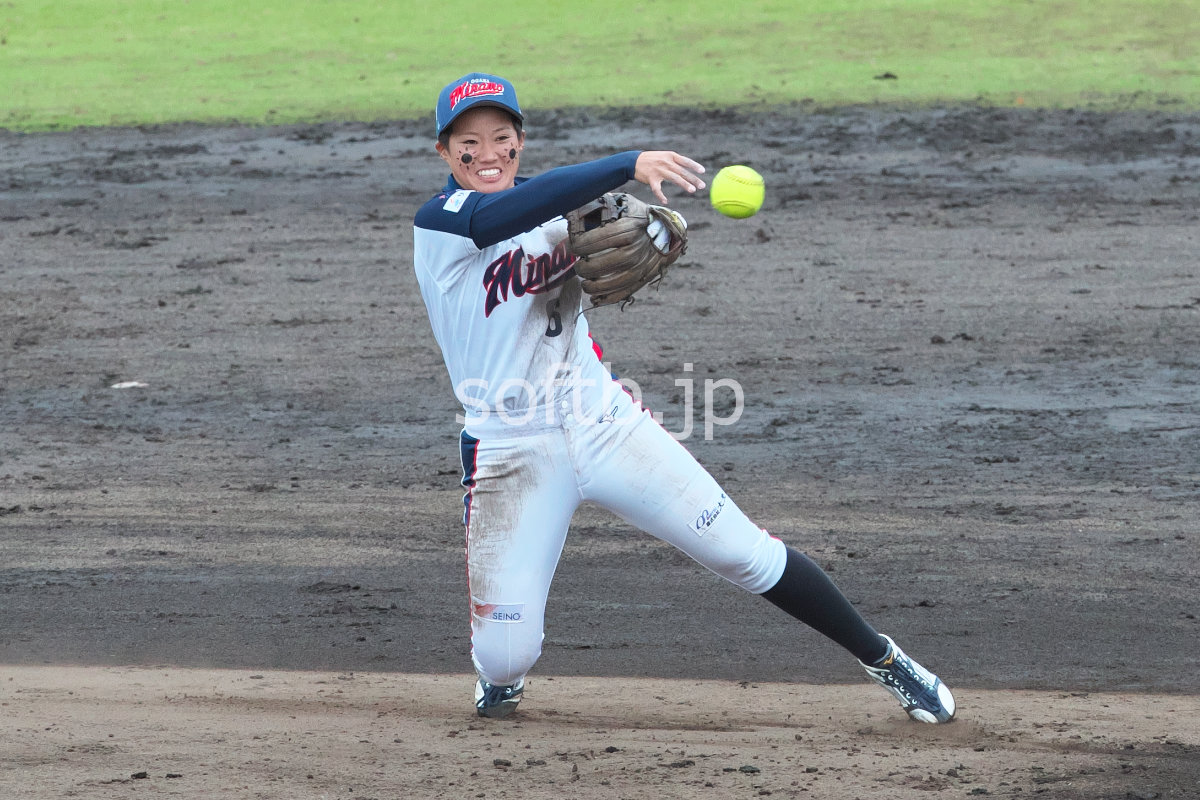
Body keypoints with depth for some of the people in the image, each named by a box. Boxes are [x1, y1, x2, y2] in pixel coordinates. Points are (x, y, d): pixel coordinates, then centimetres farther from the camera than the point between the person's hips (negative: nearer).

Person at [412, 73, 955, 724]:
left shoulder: (555, 205, 6)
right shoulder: (438, 222, -12)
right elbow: (515, 210, -31)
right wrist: (628, 165, -42)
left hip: (605, 423, 4)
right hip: (511, 451, -4)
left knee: (744, 551, -3)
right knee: (505, 659, -9)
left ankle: (881, 658, 13)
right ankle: (500, 674, 29)